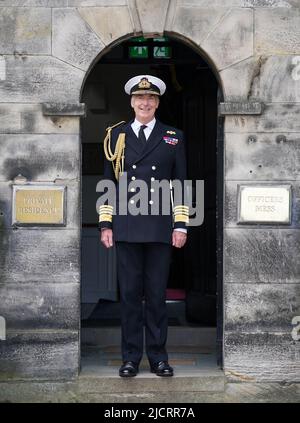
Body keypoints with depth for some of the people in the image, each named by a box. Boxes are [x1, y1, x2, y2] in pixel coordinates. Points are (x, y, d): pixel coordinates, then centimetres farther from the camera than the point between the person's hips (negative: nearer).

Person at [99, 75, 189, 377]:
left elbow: (181, 185, 7)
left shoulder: (173, 137, 9)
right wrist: (105, 225, 3)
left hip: (160, 228, 0)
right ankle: (131, 358, 11)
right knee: (129, 293, 3)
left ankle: (158, 358, 13)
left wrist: (181, 225, -1)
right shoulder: (116, 136, 10)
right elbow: (108, 182, 9)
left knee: (157, 294, 4)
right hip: (126, 228, 0)